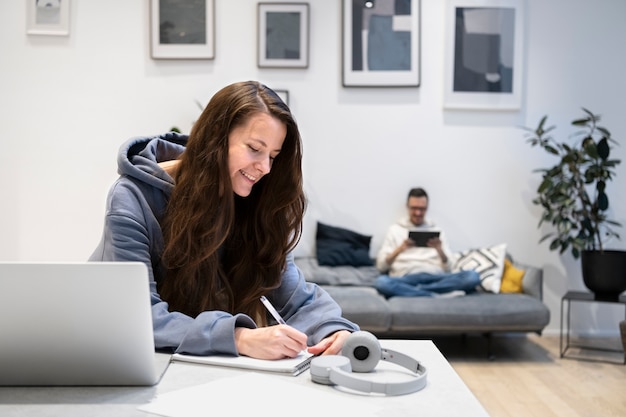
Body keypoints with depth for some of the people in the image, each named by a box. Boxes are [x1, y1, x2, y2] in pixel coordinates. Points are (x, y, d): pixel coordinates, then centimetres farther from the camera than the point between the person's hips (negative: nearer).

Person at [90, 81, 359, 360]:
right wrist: (240, 338, -40)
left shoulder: (257, 208, -4)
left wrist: (335, 329, -28)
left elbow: (295, 296, -6)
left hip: (203, 369, 3)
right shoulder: (134, 199, -18)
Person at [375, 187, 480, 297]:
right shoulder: (395, 229, 17)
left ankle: (413, 291, -27)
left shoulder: (437, 230, 22)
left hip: (435, 278, 2)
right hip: (406, 279, -2)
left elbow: (448, 268, 14)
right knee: (381, 282, -37)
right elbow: (381, 266, 8)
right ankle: (437, 295, -30)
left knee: (472, 276, -26)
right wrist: (399, 249, -9)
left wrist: (439, 250, -6)